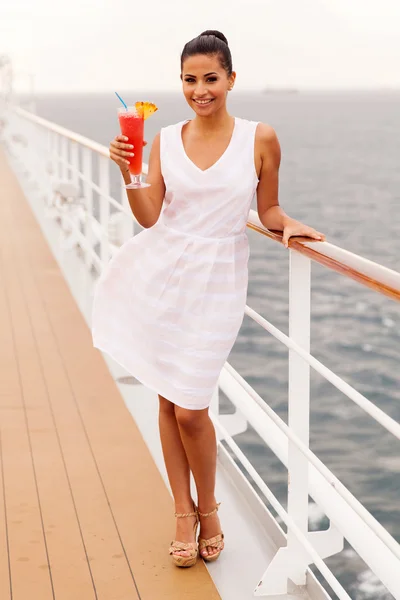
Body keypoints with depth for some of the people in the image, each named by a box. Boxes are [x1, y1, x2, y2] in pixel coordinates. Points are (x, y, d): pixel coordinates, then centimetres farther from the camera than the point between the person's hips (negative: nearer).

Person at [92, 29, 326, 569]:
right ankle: (184, 513, 24)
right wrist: (128, 174, -14)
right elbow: (149, 217, 0)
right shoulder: (165, 140, 2)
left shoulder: (260, 138, -3)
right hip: (162, 272, 3)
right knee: (168, 402, 7)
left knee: (190, 409, -3)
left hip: (216, 280, -2)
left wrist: (289, 224, -13)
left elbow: (267, 209, 7)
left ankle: (208, 508, 24)